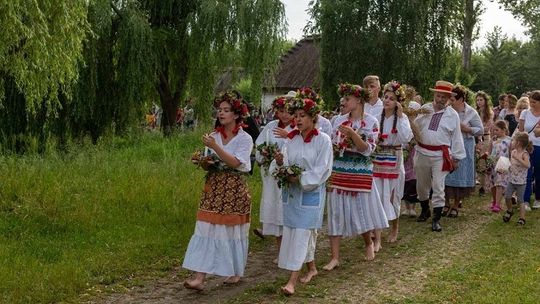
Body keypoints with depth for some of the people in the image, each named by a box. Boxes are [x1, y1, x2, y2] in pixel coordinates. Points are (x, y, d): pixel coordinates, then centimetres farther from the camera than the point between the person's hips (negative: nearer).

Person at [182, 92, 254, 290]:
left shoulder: (244, 139, -5)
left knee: (232, 231, 6)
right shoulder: (213, 136, 8)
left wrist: (215, 147, -27)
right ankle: (200, 278, -5)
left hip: (234, 188, -4)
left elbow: (235, 163, -19)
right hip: (213, 187, 4)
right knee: (206, 230, -3)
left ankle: (236, 272, 24)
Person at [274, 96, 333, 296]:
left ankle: (293, 280, -8)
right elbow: (286, 163, 7)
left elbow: (322, 169, -13)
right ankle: (311, 268, 32)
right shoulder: (291, 139, 6)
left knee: (301, 233, -9)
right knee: (292, 232, 12)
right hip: (291, 191, 6)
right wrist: (280, 163, -15)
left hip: (310, 192, -6)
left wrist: (301, 178, -20)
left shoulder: (322, 140, -8)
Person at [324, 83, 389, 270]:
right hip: (338, 172, 3)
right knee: (335, 213, 1)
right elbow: (333, 147, 11)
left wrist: (352, 133, -25)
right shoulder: (339, 121, 6)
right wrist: (329, 171, 2)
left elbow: (367, 149, -13)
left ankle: (369, 244, 37)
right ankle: (335, 258, 7)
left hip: (360, 173, -3)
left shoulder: (371, 122, -5)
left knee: (362, 211, 7)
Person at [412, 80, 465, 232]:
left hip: (440, 155, -3)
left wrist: (456, 158, 2)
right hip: (422, 152, 3)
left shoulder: (452, 115, 0)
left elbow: (456, 138, 2)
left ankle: (436, 220, 1)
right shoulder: (424, 109, 5)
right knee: (421, 185, 15)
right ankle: (425, 211, 38)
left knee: (438, 188, -7)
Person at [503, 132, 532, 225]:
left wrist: (518, 158, -34)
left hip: (520, 181, -5)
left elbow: (528, 165, -32)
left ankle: (522, 218, 13)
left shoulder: (524, 153, -16)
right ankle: (509, 211, 26)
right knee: (507, 196, 0)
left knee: (520, 200, 3)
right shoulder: (513, 152, 4)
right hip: (511, 179, 6)